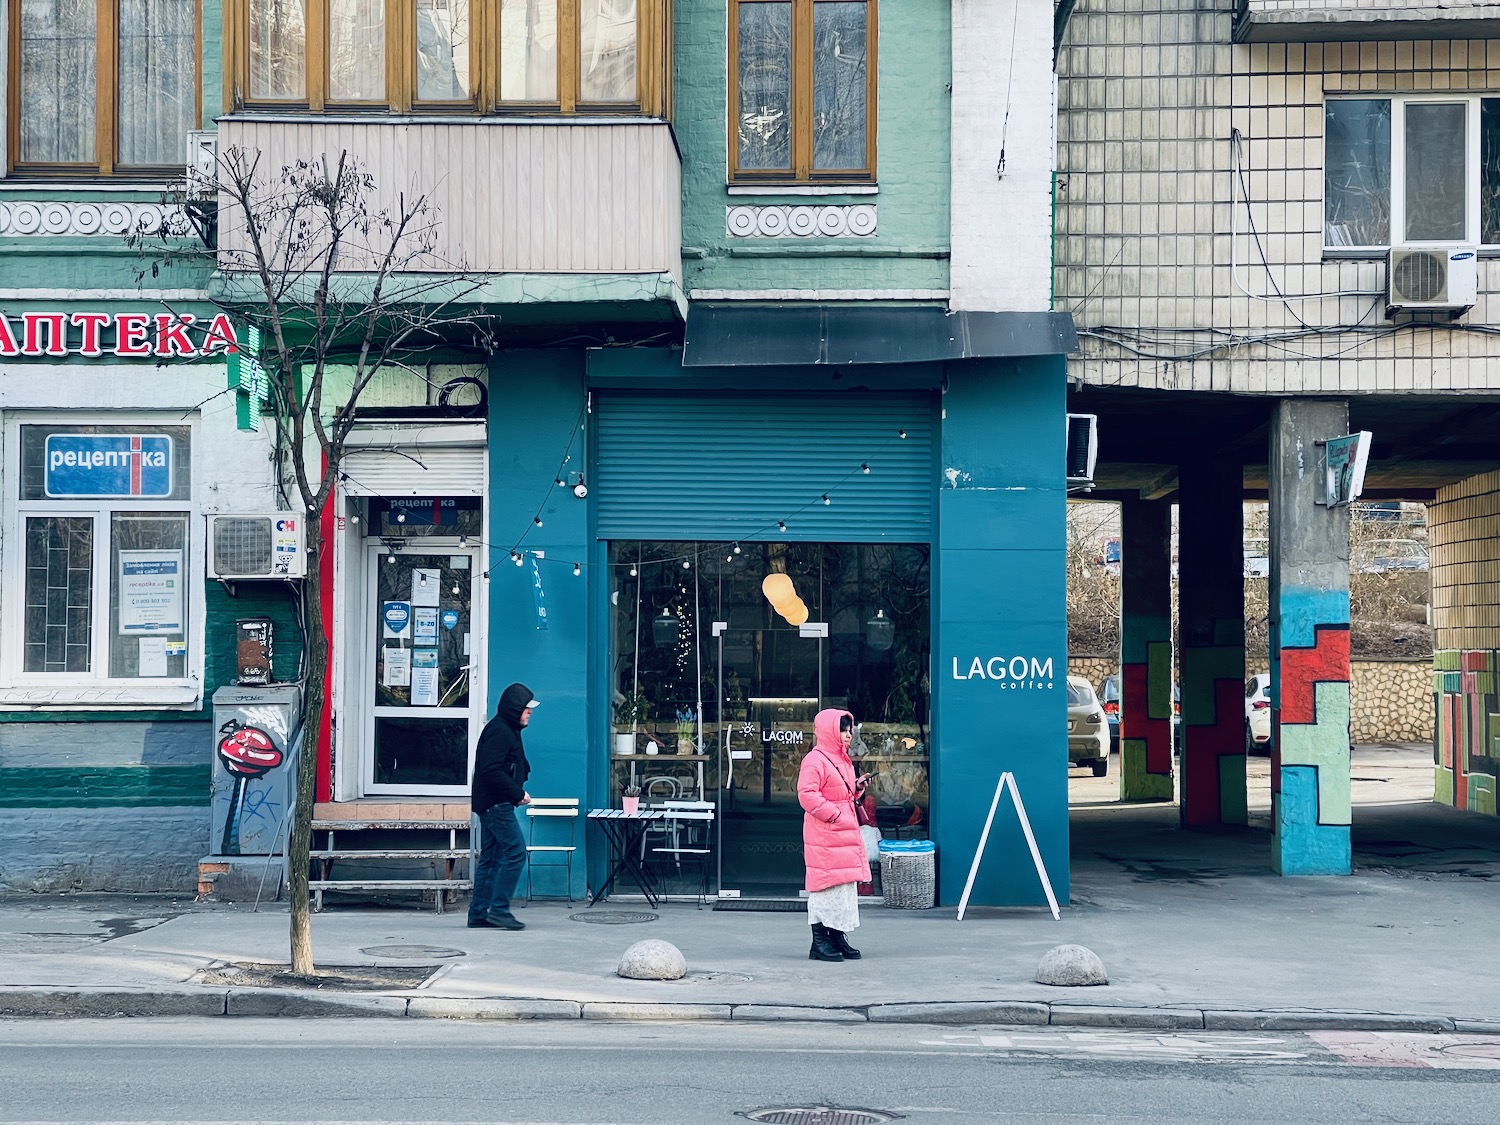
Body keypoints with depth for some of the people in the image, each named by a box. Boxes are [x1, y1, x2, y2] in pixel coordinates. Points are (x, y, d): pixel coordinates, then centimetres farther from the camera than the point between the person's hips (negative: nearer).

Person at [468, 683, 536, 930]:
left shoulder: (508, 730, 19)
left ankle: (478, 912, 13)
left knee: (490, 858, 11)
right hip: (496, 805, -11)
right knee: (516, 852, -12)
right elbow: (491, 770, -22)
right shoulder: (499, 731, -14)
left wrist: (517, 792, 9)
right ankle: (499, 909, -11)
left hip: (494, 805, 11)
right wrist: (518, 793, -17)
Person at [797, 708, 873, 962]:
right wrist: (833, 813, -21)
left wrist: (857, 787, 8)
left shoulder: (843, 760, 18)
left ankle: (839, 938, 18)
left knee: (846, 885, 10)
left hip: (846, 833, 10)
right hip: (824, 837, -10)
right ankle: (819, 942, -2)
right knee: (826, 884, -7)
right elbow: (807, 795, -20)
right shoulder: (815, 760, -12)